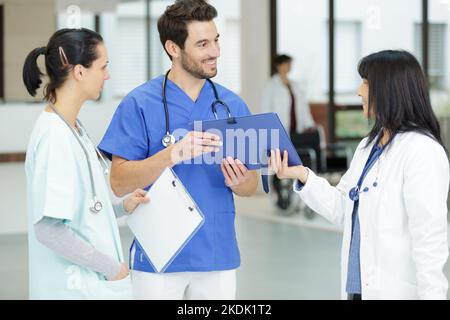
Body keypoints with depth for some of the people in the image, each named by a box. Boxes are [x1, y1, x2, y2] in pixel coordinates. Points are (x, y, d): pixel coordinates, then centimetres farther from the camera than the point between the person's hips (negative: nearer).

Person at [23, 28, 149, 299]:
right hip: (75, 287, -8)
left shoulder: (74, 127, 8)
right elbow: (49, 229, -22)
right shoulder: (54, 136, -19)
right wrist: (110, 267, -15)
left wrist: (121, 208, 3)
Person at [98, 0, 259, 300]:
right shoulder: (139, 104, -6)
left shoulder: (233, 105, 4)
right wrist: (174, 154, -25)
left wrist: (239, 182, -16)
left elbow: (252, 184, 8)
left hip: (218, 255, 3)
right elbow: (119, 182, -11)